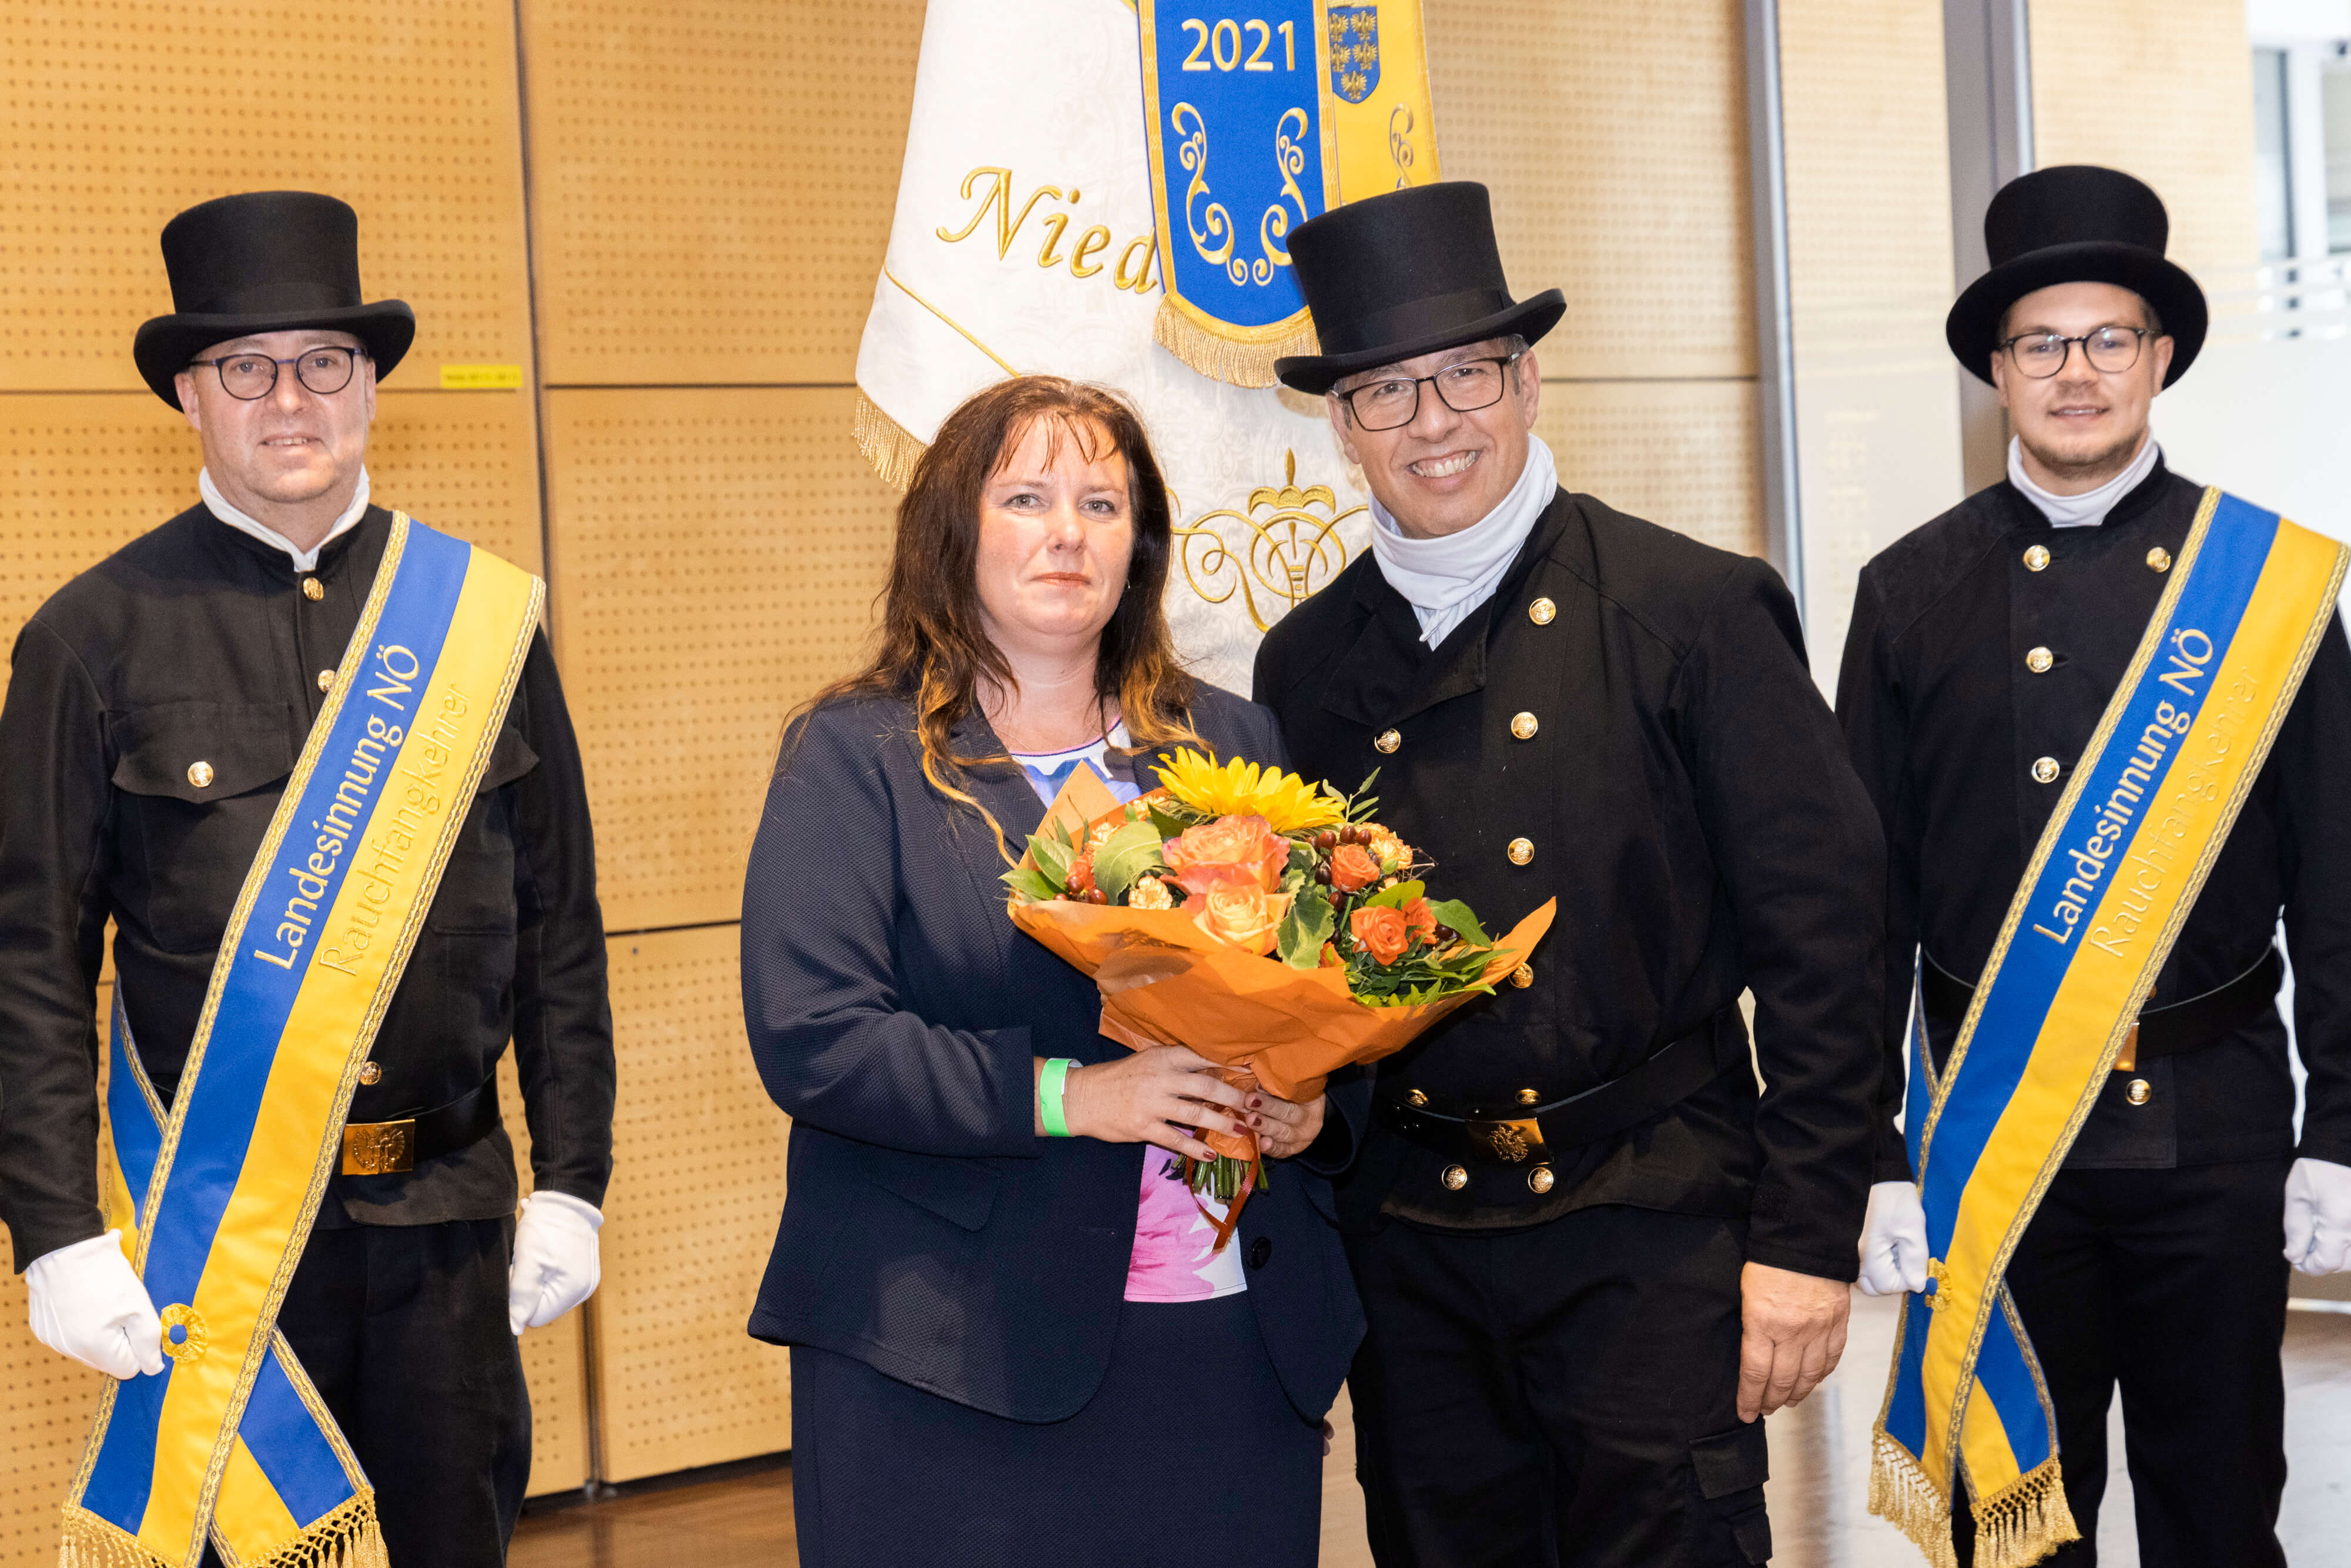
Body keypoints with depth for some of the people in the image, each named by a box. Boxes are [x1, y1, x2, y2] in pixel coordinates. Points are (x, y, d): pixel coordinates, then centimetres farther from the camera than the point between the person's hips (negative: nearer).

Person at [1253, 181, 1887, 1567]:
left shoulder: (1699, 609, -4)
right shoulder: (1306, 664, 8)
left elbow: (1820, 931, -6)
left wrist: (1807, 1239, -10)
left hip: (1654, 1238, -4)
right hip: (1410, 1248, 4)